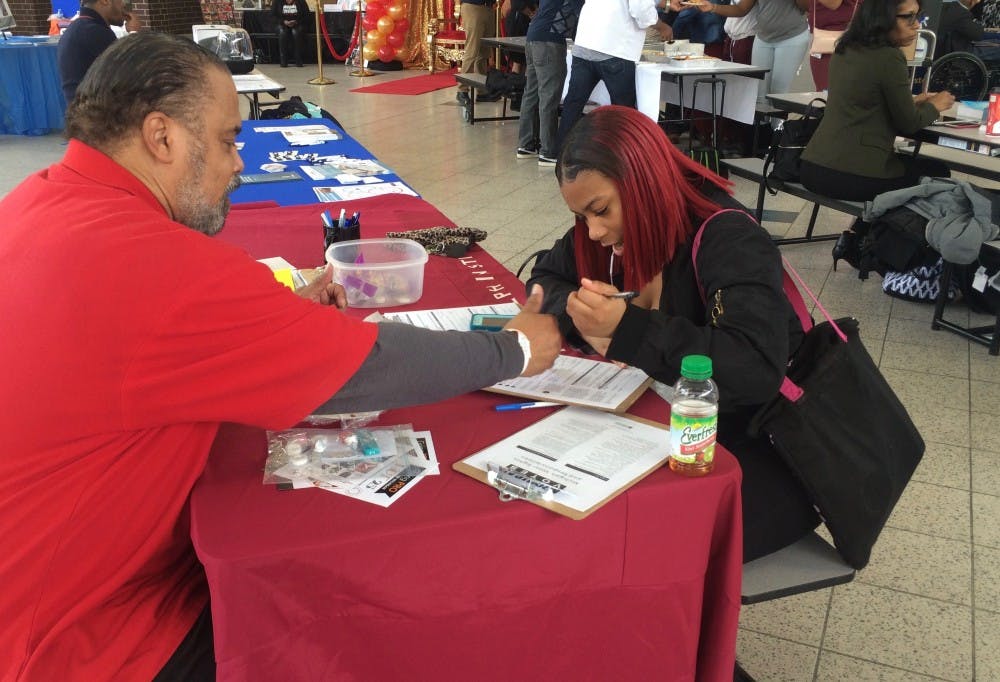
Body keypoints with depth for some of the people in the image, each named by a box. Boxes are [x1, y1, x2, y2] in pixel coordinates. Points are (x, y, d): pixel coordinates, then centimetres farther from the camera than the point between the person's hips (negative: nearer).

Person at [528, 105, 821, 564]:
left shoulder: (728, 240, -21)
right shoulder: (615, 226, -1)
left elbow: (758, 370, -34)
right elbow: (544, 277, 11)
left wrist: (626, 328, -36)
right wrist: (577, 310, -13)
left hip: (751, 454, -7)